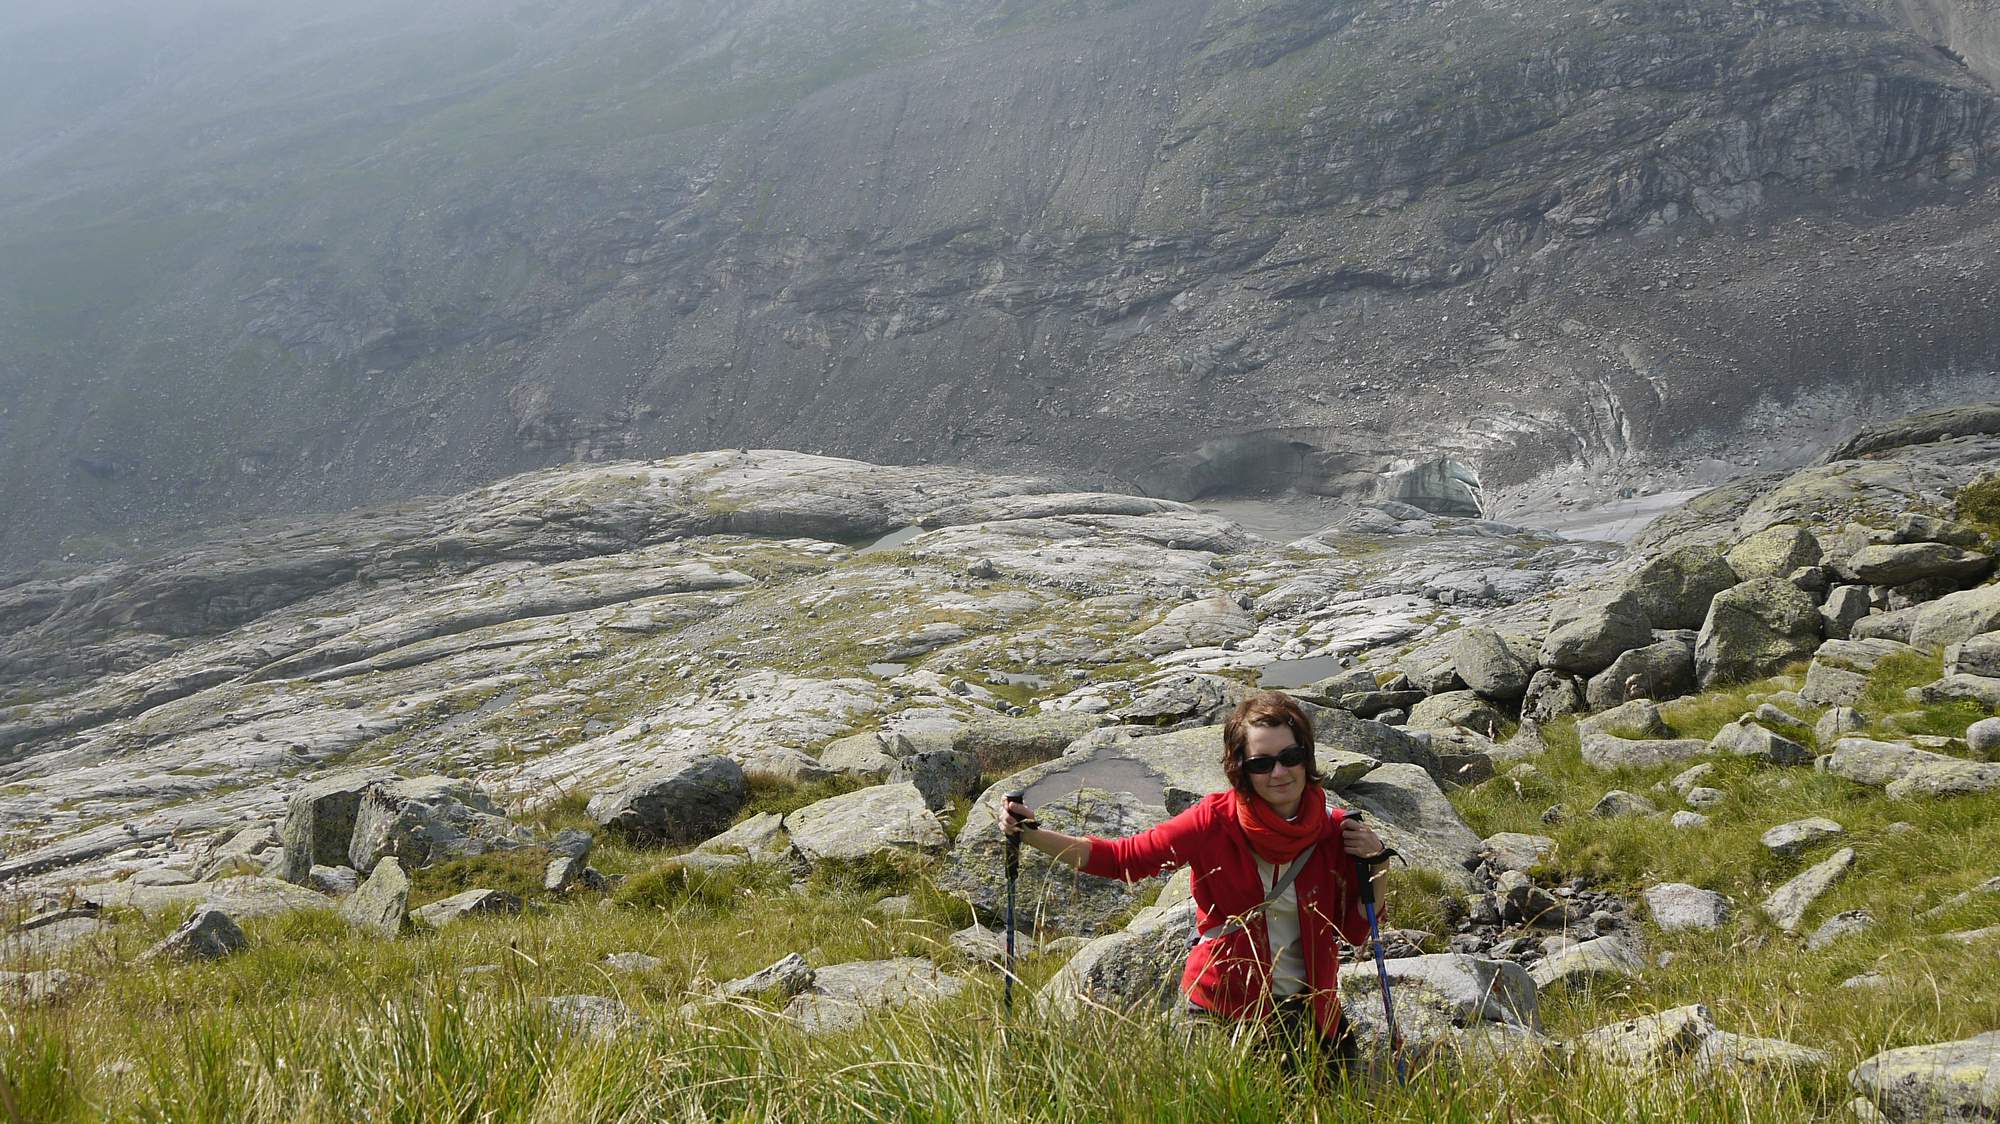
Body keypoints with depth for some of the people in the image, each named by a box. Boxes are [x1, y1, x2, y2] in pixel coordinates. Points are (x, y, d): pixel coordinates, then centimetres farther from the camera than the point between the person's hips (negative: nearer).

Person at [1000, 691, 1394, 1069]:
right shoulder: (1216, 820, -16)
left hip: (1309, 1009, 3)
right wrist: (1030, 833, -22)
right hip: (1223, 1007, -3)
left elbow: (1354, 932, 0)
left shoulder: (1334, 830, -9)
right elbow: (1120, 857, -14)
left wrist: (1376, 866, -15)